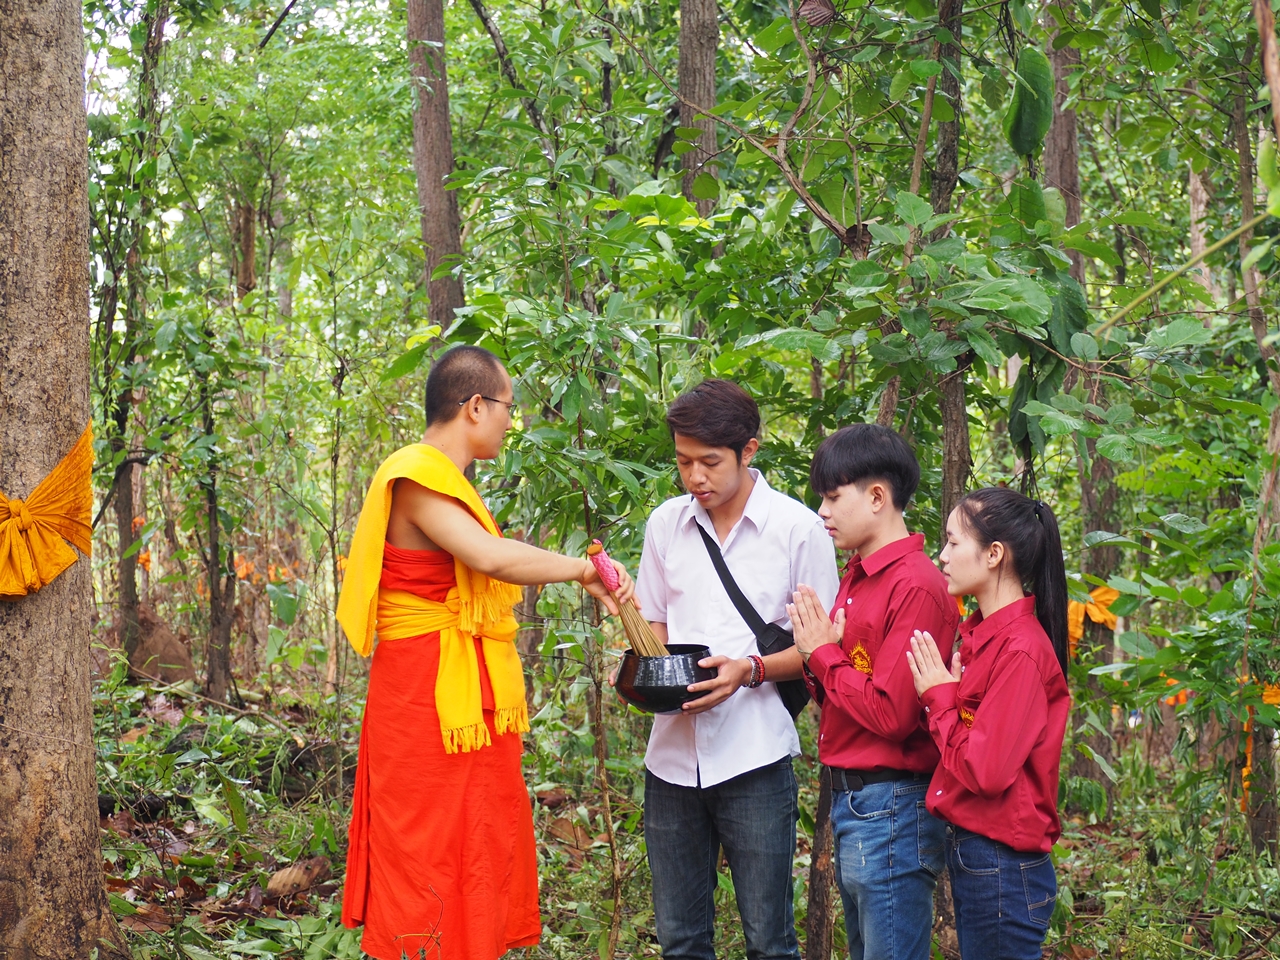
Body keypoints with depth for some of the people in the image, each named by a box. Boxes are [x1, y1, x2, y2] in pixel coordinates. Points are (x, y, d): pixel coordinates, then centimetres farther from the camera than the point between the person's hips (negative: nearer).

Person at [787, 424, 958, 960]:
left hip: (891, 809, -10)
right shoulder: (858, 578, 11)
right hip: (850, 803, 10)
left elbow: (890, 713, -22)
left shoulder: (916, 587, -17)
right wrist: (817, 655, -5)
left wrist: (823, 653, -11)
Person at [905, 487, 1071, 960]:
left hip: (1002, 864, -9)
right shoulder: (979, 634, 9)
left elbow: (985, 770, -22)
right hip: (968, 848, 9)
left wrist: (938, 697, -11)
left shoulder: (1021, 650, -18)